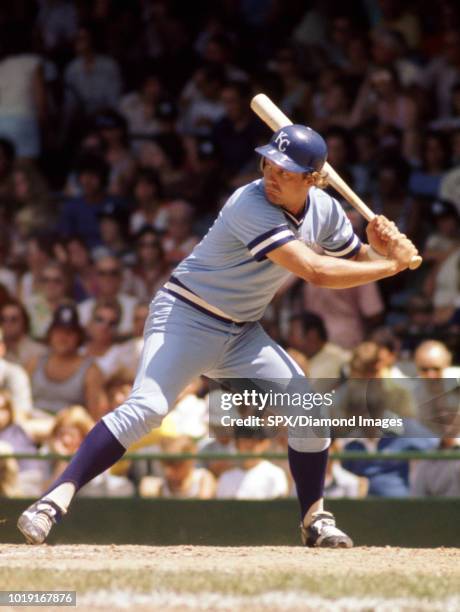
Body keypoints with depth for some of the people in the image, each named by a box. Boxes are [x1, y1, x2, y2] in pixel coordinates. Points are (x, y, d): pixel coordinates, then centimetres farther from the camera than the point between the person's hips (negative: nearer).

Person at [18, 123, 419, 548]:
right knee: (145, 407, -26)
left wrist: (380, 248, -12)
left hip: (242, 333, 7)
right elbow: (316, 272, -33)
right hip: (185, 317, -7)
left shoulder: (324, 211, -2)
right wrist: (393, 264, -25)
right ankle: (55, 500, -30)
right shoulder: (252, 206, -27)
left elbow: (360, 264, 11)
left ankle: (315, 520, 16)